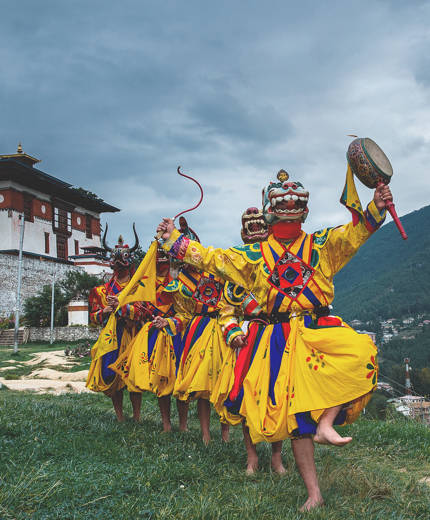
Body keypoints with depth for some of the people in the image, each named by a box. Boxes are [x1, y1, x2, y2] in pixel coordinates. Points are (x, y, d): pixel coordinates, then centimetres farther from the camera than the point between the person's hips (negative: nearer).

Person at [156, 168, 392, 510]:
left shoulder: (321, 244, 9)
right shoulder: (255, 255, 11)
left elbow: (354, 233, -6)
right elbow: (211, 258, 15)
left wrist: (376, 208, -25)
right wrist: (175, 239, 15)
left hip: (319, 328, 0)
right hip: (280, 338, 0)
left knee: (359, 354, -31)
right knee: (295, 408, -1)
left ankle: (326, 424, -19)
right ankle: (314, 493, 9)